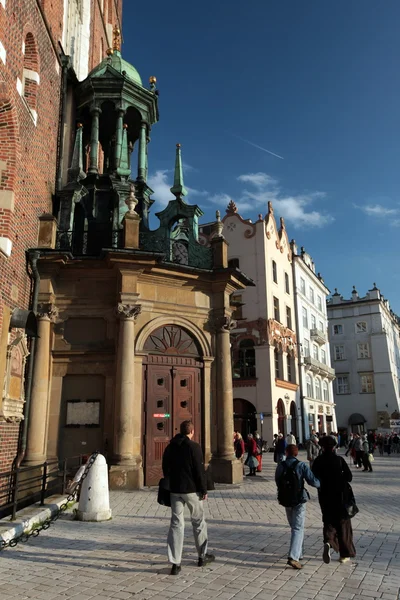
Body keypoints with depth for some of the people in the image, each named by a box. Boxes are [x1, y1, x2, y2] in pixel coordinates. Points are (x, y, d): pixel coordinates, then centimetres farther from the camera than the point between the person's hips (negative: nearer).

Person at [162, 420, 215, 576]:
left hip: (175, 490, 4)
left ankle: (175, 562, 3)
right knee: (198, 522, 14)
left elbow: (165, 469, 11)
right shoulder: (194, 447, -13)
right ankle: (202, 556, 27)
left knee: (176, 524, 7)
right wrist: (204, 490, -5)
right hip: (192, 490, -4)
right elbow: (200, 471, -14)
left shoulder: (170, 447, 4)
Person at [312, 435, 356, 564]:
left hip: (324, 496, 1)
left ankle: (328, 541, -13)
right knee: (342, 522, 13)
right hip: (339, 495, -1)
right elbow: (349, 477, -10)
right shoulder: (339, 460, -9)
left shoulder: (318, 461, -6)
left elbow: (314, 478, -5)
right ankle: (344, 554, 18)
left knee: (328, 520, 15)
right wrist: (339, 480, 8)